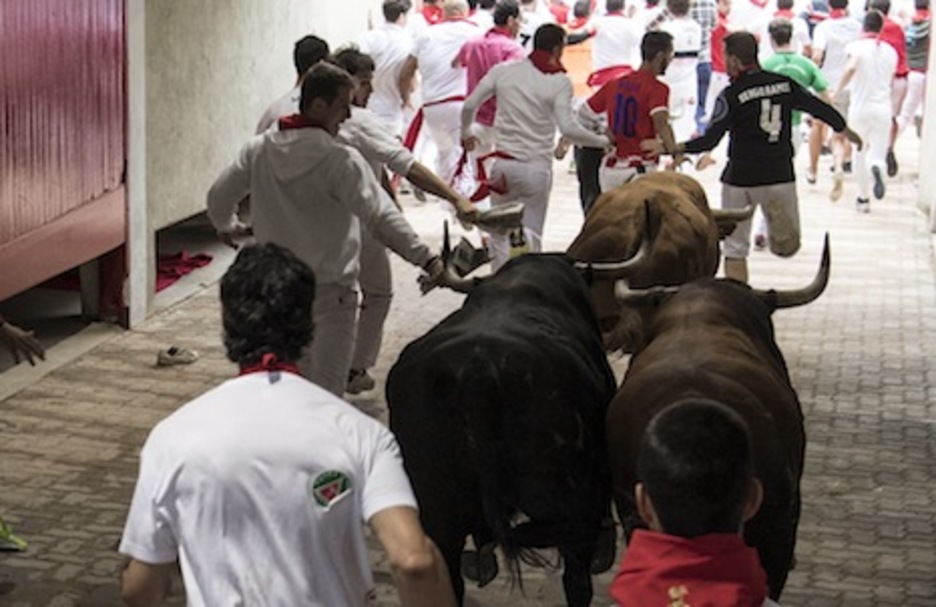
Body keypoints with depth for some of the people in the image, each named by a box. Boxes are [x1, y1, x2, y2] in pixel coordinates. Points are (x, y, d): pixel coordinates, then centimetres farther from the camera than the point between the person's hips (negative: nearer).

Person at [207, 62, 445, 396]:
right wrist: (427, 259, -28)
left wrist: (226, 227, 30)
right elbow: (381, 217, -26)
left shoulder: (258, 150, 0)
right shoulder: (341, 161, -19)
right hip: (330, 290, -6)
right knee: (326, 391, -3)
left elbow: (219, 197, 8)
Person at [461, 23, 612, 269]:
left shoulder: (503, 71, 3)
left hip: (504, 163, 2)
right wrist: (602, 141, -1)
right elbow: (568, 129, -15)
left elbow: (469, 106, 3)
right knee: (532, 234, 6)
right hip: (537, 167, -2)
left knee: (499, 232, 13)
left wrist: (466, 133, 22)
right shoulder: (559, 81, -7)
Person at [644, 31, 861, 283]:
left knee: (735, 247, 7)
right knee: (787, 245, 15)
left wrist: (669, 148, -8)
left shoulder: (732, 95, -10)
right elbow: (819, 108, 10)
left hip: (740, 177, -2)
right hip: (780, 174, 2)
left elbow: (710, 140, -15)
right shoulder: (785, 84, 1)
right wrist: (846, 130, 27)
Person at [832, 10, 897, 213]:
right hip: (883, 108, 2)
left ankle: (863, 199, 20)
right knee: (878, 155, 5)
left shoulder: (856, 46, -6)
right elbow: (891, 80, 14)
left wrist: (838, 90, -19)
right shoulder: (890, 51, 6)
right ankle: (877, 168, -32)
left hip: (860, 107, -2)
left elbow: (851, 68, -26)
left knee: (860, 154, 15)